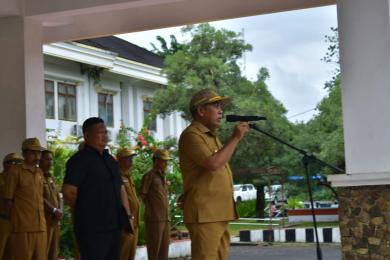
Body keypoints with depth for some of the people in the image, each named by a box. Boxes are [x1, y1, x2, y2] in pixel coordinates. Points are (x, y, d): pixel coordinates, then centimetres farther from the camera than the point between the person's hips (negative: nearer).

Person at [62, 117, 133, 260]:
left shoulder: (110, 160, 17)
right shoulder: (80, 159, -9)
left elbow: (120, 188, 22)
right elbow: (68, 192, -15)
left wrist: (127, 214, 12)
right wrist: (84, 210, -4)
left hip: (114, 226, 8)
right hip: (92, 228, -8)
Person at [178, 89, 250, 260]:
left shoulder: (212, 136, 23)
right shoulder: (191, 135, -9)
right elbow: (213, 163, -22)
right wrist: (235, 138, -14)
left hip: (218, 213, 10)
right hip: (204, 213, -10)